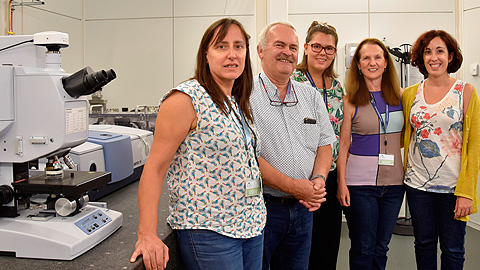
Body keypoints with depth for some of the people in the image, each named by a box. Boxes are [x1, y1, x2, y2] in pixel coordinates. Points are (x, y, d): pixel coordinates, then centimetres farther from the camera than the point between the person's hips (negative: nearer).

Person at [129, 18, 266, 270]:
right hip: (208, 230, -8)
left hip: (252, 226, 8)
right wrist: (147, 235, -23)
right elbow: (155, 167, -17)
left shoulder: (237, 104, 12)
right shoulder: (186, 100, -13)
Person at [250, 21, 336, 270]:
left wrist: (318, 179, -8)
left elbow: (325, 144, 12)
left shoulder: (312, 97, 12)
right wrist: (292, 186, -19)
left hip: (302, 207, 5)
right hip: (259, 207, -5)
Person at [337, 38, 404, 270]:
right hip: (360, 182, -3)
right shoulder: (350, 100, -3)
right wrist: (341, 183, -7)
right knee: (363, 248, 4)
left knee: (381, 247, 13)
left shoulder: (400, 96, 6)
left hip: (393, 181, 3)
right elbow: (343, 144, -2)